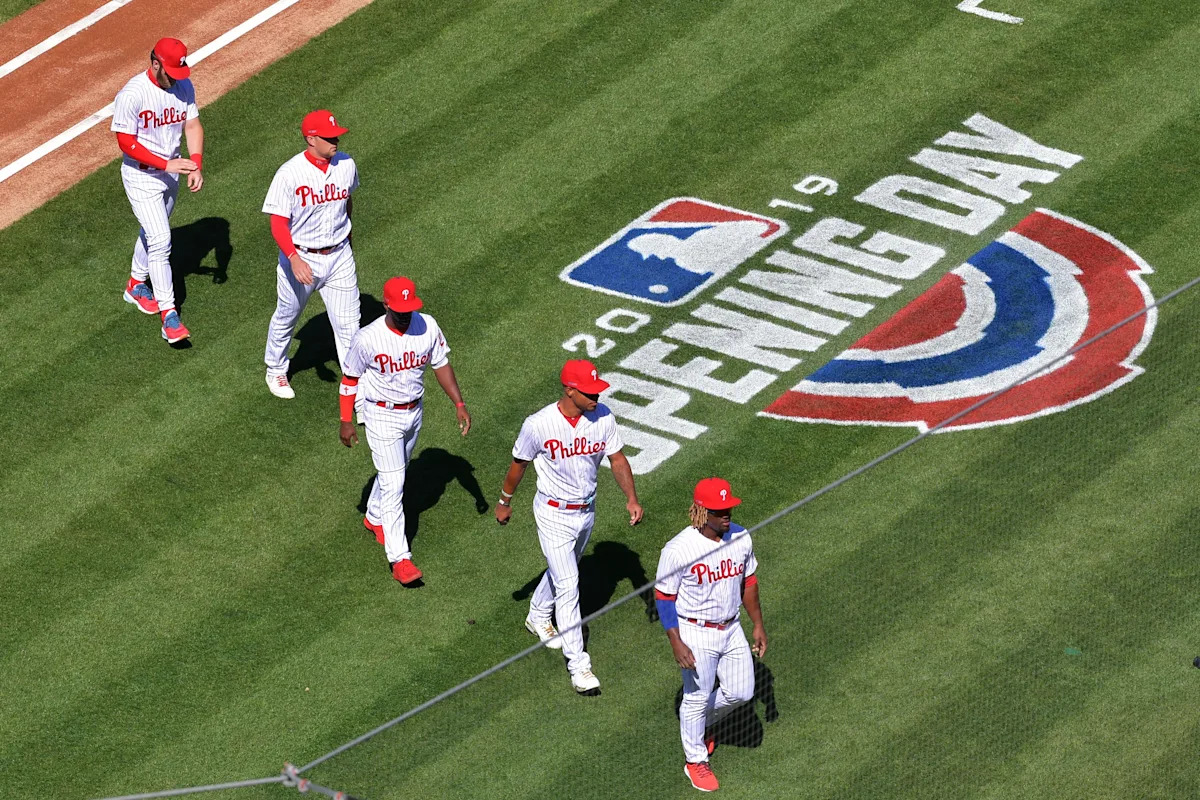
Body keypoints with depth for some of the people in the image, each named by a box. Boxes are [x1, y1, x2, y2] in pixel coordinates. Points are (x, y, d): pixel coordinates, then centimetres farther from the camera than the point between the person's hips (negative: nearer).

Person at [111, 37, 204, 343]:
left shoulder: (183, 86, -6)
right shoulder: (132, 94, -25)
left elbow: (192, 125, 0)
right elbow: (126, 142, -22)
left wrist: (195, 166, -15)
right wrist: (166, 164, -26)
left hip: (171, 171, 7)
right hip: (141, 174, -7)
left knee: (153, 231, 23)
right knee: (160, 240, -12)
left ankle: (136, 285, 46)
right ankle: (168, 314, -10)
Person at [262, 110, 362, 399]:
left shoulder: (346, 165, -6)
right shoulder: (289, 174, -22)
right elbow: (278, 223, -21)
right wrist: (294, 260, -35)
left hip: (339, 256, 3)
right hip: (301, 258, -3)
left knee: (348, 325, 1)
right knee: (286, 319, 19)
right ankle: (276, 371, 43)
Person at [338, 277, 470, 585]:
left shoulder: (428, 326, -12)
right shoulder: (368, 339, -23)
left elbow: (441, 365, 2)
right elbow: (350, 378, -10)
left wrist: (459, 404, -3)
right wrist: (346, 421, -7)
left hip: (414, 411, 6)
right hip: (382, 416, -5)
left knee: (396, 471, 25)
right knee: (393, 484, -8)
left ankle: (374, 518, 51)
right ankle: (400, 559, -7)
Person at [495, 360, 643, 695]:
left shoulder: (602, 417, -13)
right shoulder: (539, 424, -24)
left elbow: (617, 458, -3)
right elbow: (519, 464, -8)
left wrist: (631, 498, -16)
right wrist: (504, 502, 5)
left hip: (586, 510, 5)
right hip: (554, 513, -5)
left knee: (562, 571, 27)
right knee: (568, 585, -8)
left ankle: (538, 617, 55)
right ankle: (578, 665, -2)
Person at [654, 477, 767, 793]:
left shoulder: (741, 538, -6)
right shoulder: (679, 550, -23)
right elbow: (664, 597, -16)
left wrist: (758, 624, 11)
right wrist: (676, 644, -20)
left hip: (731, 629, 6)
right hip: (696, 634, -6)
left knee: (741, 692, 12)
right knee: (697, 698, 7)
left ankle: (703, 723, 42)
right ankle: (695, 760, 28)